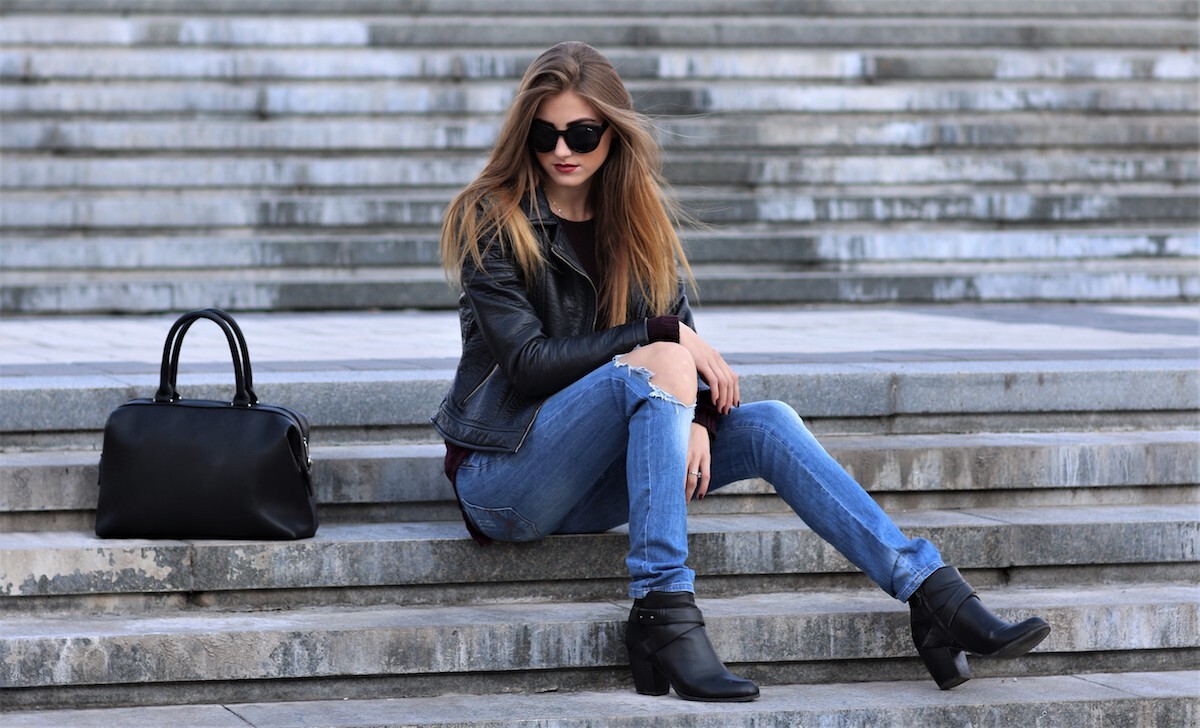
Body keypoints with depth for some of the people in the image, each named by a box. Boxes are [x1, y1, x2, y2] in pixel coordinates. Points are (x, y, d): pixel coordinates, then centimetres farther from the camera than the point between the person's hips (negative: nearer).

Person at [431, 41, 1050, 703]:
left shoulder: (644, 218, 10)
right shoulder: (491, 222, -7)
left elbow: (683, 329, 4)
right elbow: (528, 361, -15)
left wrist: (695, 415, -17)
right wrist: (663, 337, -18)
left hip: (595, 479, 5)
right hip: (504, 477, -5)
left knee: (767, 425, -16)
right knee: (655, 364, -30)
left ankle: (935, 600, -20)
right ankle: (662, 618, -38)